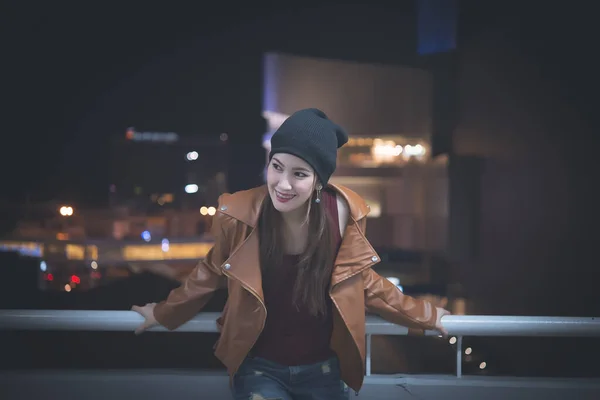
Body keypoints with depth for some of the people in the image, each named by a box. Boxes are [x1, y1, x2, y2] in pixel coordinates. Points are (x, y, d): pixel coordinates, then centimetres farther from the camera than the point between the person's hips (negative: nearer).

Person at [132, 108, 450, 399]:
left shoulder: (341, 214, -15)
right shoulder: (239, 214, -18)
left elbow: (360, 279, 4)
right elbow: (212, 273, 3)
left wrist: (421, 315, 12)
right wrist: (164, 313, 14)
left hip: (324, 369, 2)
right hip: (259, 368, -1)